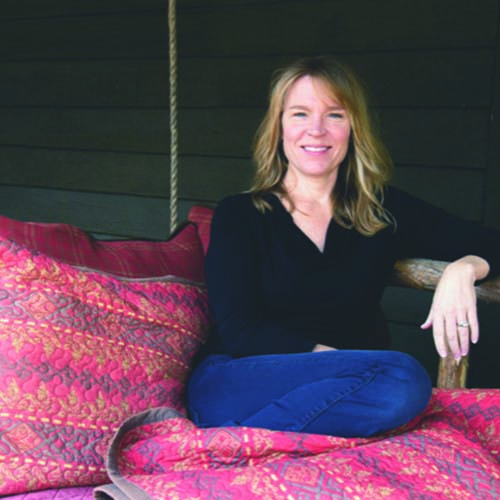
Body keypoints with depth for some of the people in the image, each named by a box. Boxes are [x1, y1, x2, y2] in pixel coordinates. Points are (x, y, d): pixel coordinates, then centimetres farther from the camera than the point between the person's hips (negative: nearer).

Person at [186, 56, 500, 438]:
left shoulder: (384, 211, 9)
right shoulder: (238, 216, 3)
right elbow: (240, 331, -7)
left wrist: (463, 269, -15)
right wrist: (343, 361, -16)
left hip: (348, 390, 4)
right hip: (237, 387, -3)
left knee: (402, 386, -31)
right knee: (404, 378, -28)